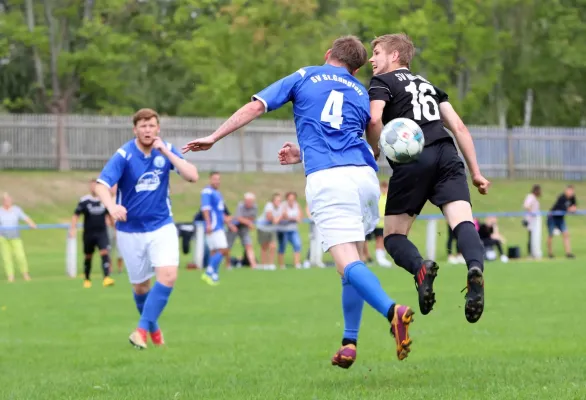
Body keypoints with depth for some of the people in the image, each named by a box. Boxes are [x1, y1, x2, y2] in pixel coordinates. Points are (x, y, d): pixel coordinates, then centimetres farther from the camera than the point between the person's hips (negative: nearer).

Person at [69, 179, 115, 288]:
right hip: (89, 233, -1)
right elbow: (76, 215, -7)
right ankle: (87, 280, 28)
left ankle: (106, 278, -26)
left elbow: (109, 215, 18)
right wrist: (73, 228, -20)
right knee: (88, 257, 11)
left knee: (105, 253, -18)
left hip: (102, 233, 1)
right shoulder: (84, 201, -6)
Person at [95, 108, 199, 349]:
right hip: (130, 230, -1)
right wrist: (111, 206, -48)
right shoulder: (124, 155, -16)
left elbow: (192, 176, -16)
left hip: (162, 226, 2)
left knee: (168, 276, -19)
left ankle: (141, 330, -14)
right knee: (140, 286, 9)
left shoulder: (166, 150, -6)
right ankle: (153, 328, 34)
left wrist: (166, 153, -24)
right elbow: (101, 186, -27)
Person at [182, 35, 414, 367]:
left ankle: (392, 310, -39)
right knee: (355, 260, 18)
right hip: (365, 175, 4)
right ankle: (350, 342, 14)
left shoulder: (305, 77, 17)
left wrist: (214, 138, 18)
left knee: (348, 263, -14)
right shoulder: (362, 93, 25)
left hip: (326, 179, -4)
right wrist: (304, 155, 41)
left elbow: (256, 107, 12)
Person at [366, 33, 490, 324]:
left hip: (412, 160, -4)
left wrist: (374, 153, 8)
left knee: (394, 235, 6)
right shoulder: (428, 85, 30)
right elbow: (458, 127, 23)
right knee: (463, 222, -12)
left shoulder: (382, 82, 12)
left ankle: (420, 268, -26)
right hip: (447, 155, 4)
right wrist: (475, 172, 23)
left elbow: (374, 119, -8)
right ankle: (475, 267, -45)